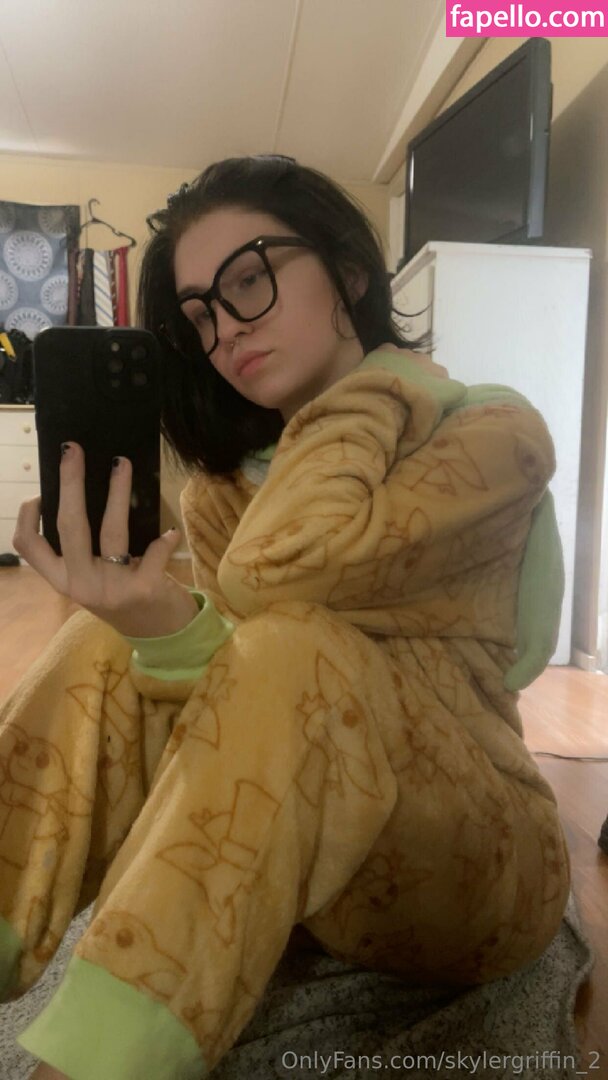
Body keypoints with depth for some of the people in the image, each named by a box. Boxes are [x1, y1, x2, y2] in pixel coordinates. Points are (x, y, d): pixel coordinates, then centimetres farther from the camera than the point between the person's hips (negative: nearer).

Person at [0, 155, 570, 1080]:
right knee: (110, 646, -14)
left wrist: (387, 377, -13)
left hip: (472, 865, -3)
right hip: (286, 859, 4)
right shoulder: (219, 490, 5)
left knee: (293, 645, -31)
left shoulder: (493, 434, -9)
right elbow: (244, 713, -9)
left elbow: (274, 571, -28)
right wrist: (160, 627, -30)